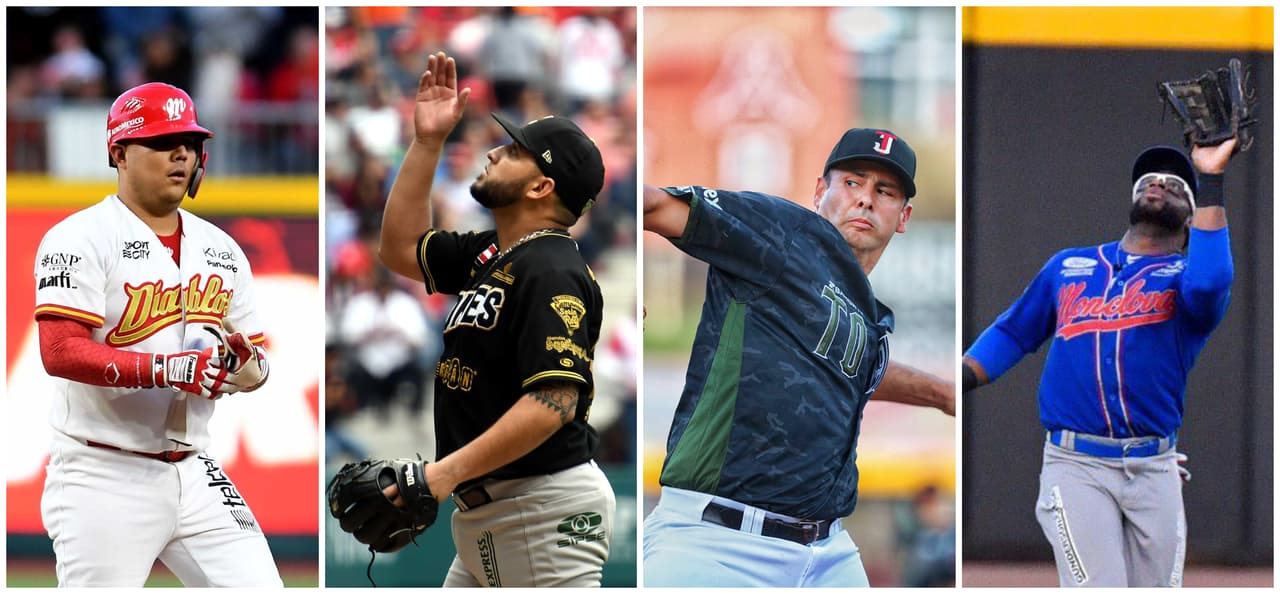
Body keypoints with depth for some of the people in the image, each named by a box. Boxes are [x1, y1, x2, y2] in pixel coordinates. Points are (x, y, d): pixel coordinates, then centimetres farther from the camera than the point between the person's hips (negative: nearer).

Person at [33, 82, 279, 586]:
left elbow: (254, 365, 17)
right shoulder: (82, 239, -7)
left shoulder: (221, 250, 14)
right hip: (106, 480, -6)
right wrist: (165, 369, -27)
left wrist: (248, 365, -8)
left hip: (194, 475, 6)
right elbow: (60, 352, -19)